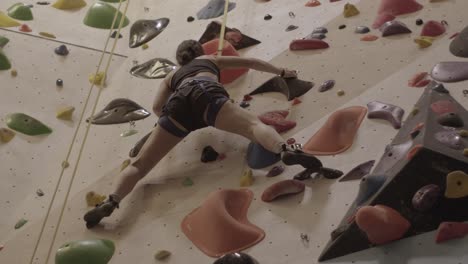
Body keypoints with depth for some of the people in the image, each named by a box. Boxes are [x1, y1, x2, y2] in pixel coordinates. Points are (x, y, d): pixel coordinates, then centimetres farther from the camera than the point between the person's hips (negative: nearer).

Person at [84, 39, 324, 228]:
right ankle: (285, 150, -51)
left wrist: (172, 122, 45)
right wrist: (281, 72, 55)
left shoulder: (172, 76, 43)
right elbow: (250, 62, 44)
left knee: (140, 164, 1)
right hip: (205, 92, -2)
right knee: (253, 125, -20)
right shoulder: (211, 59, 43)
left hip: (179, 101, 2)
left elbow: (157, 107, 27)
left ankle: (111, 202, -21)